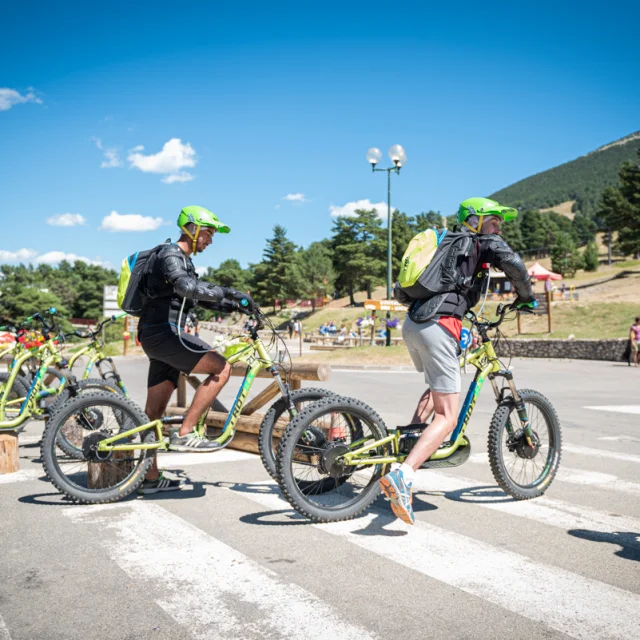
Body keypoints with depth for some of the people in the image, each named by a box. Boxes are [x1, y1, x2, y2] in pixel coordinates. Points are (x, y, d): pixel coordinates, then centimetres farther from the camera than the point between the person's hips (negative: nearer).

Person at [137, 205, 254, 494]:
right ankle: (184, 434, -14)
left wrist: (234, 305, 10)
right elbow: (187, 287, -30)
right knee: (221, 368, -18)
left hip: (161, 336, 10)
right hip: (162, 332, -10)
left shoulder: (183, 261, 22)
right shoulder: (170, 254, -11)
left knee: (154, 410, 11)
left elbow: (202, 297, 24)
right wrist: (229, 292, -35)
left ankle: (150, 477, 19)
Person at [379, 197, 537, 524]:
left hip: (411, 325, 8)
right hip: (438, 328, -8)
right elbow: (512, 263, -12)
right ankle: (402, 476, -24)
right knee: (447, 418, -6)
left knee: (438, 387, 34)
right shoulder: (485, 243, 9)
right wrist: (525, 296, 7)